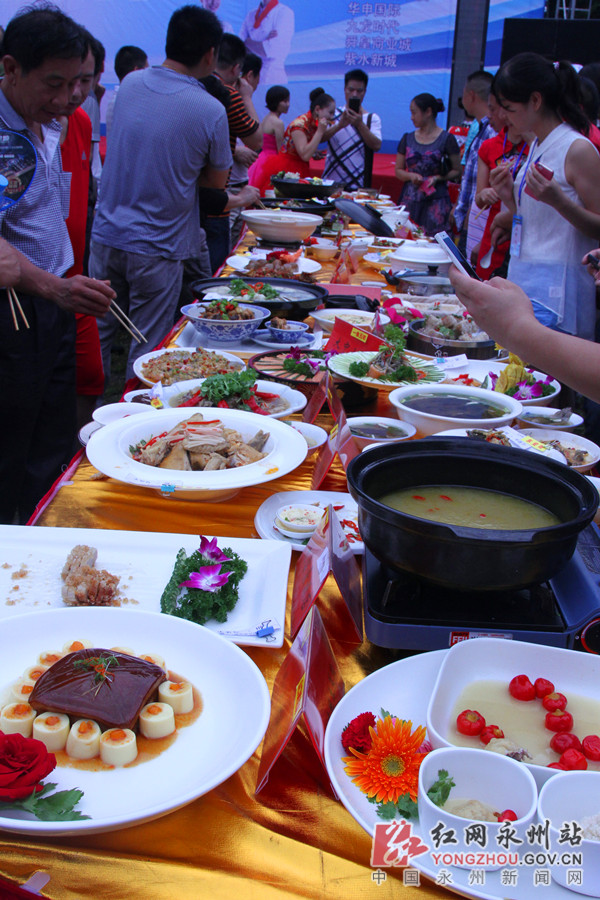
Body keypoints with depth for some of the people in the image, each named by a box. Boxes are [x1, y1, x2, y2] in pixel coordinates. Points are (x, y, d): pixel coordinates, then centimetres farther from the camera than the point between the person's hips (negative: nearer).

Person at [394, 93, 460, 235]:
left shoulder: (446, 139, 0)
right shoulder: (408, 139, 13)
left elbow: (457, 171, 1)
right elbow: (398, 170, 16)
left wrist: (438, 178, -15)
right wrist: (411, 176, -5)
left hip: (435, 201, -4)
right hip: (409, 200, 4)